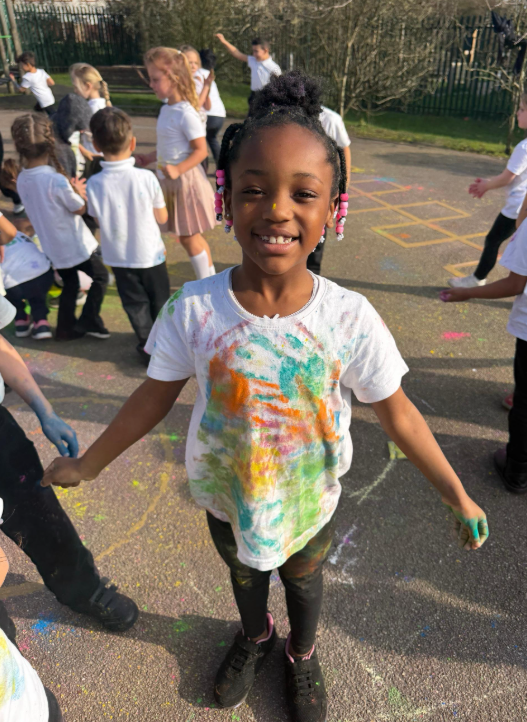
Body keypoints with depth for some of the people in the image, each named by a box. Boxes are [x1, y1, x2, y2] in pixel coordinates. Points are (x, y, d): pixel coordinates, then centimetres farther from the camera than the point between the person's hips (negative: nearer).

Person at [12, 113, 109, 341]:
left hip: (52, 246, 6)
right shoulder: (57, 180, -25)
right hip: (75, 245, -6)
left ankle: (66, 328, 25)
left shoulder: (21, 180, -4)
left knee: (70, 284, 22)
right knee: (100, 276, 14)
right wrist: (79, 192, 4)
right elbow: (80, 209, -14)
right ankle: (89, 321, 11)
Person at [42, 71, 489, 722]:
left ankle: (301, 654, 64)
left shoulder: (350, 318, -26)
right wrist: (89, 463, 0)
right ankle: (255, 636, 67)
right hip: (225, 496, 1)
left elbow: (396, 412, -13)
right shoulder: (194, 307, -24)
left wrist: (457, 496, -6)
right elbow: (155, 397, -10)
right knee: (243, 573, 31)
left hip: (310, 500, -1)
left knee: (303, 580, 28)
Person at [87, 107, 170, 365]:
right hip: (150, 253, -1)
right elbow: (162, 217, -9)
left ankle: (148, 346, 29)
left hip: (118, 257, 1)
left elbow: (99, 220, -3)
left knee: (135, 304, 17)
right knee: (160, 300, 19)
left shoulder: (94, 184, -16)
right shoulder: (147, 178, -19)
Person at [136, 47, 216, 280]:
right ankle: (211, 279, 27)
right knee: (192, 237, 14)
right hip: (170, 181, 8)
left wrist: (178, 169, -31)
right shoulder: (166, 109, 9)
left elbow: (200, 150, -20)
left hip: (186, 180, -8)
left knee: (188, 237, 0)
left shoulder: (186, 113, -18)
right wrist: (146, 159, 18)